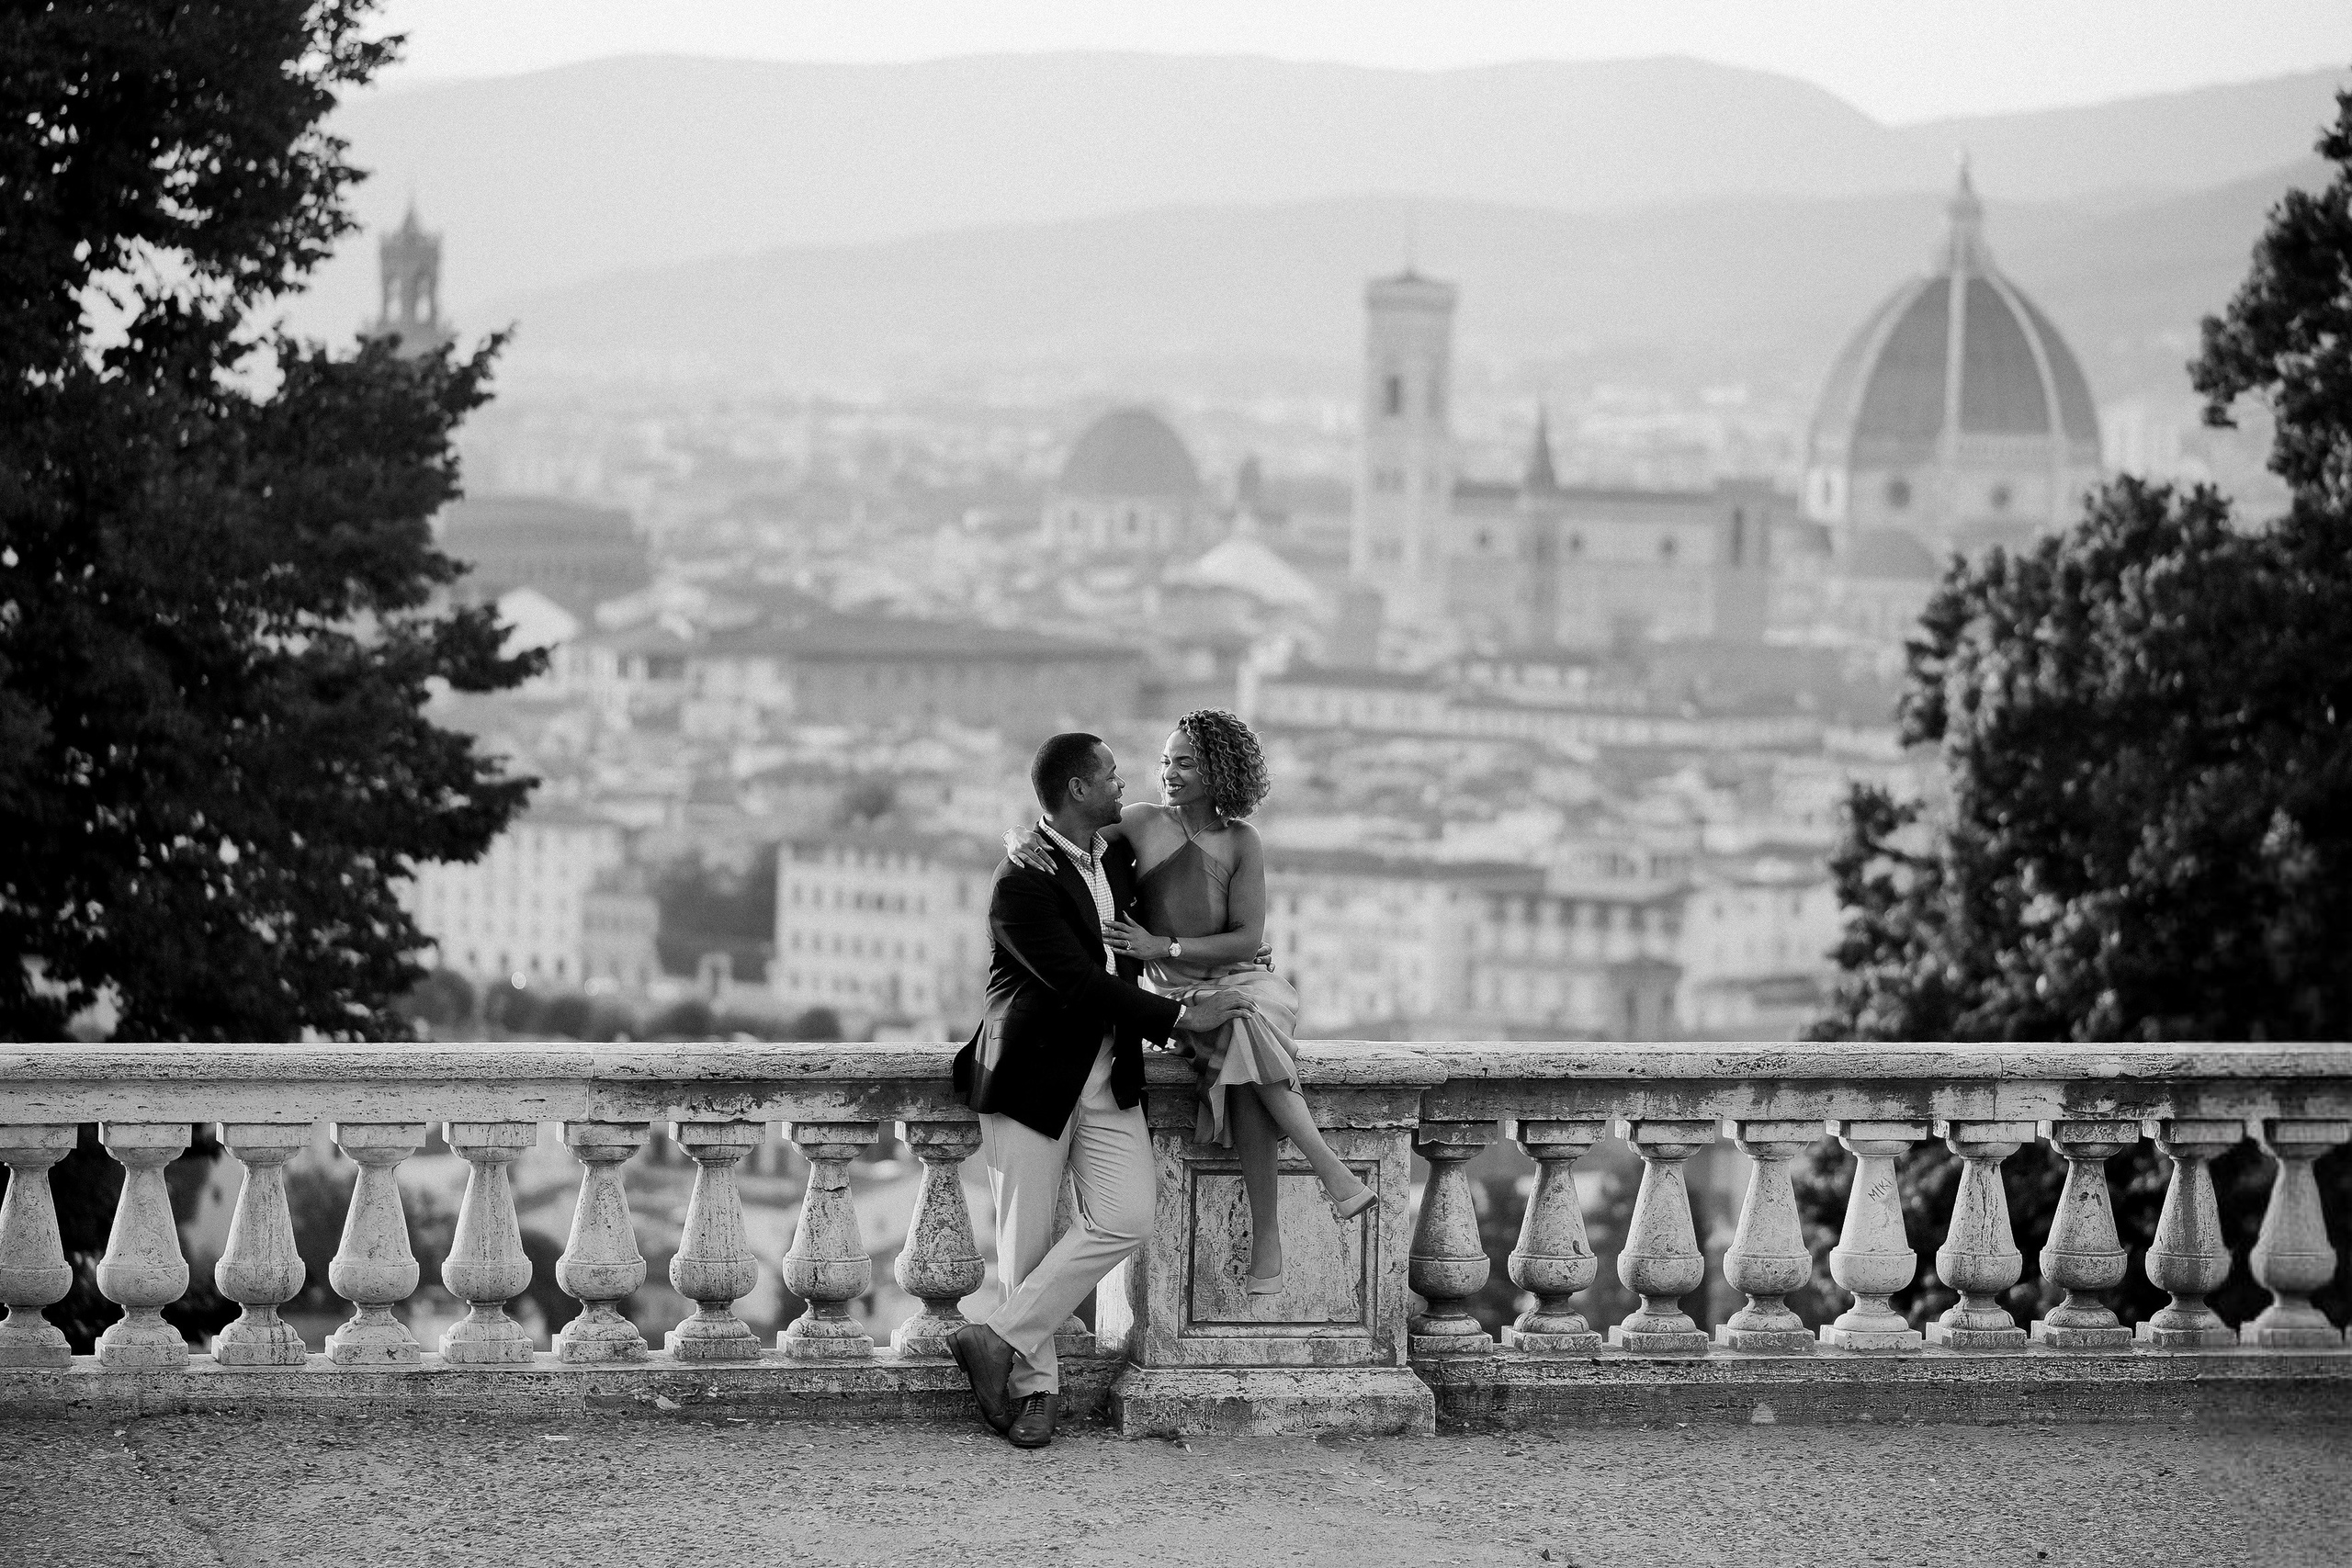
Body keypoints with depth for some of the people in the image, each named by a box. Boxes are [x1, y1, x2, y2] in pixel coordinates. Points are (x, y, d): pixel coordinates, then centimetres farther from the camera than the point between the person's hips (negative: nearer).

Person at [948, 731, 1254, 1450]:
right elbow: (1081, 984, -22)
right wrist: (1182, 1016, -20)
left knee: (1125, 1218, -10)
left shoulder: (1117, 856, 8)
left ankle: (1001, 1340, -3)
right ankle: (1036, 1383, 14)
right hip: (1035, 1080, -6)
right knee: (1027, 1240, 0)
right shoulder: (1022, 884, -17)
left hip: (1109, 1080, 6)